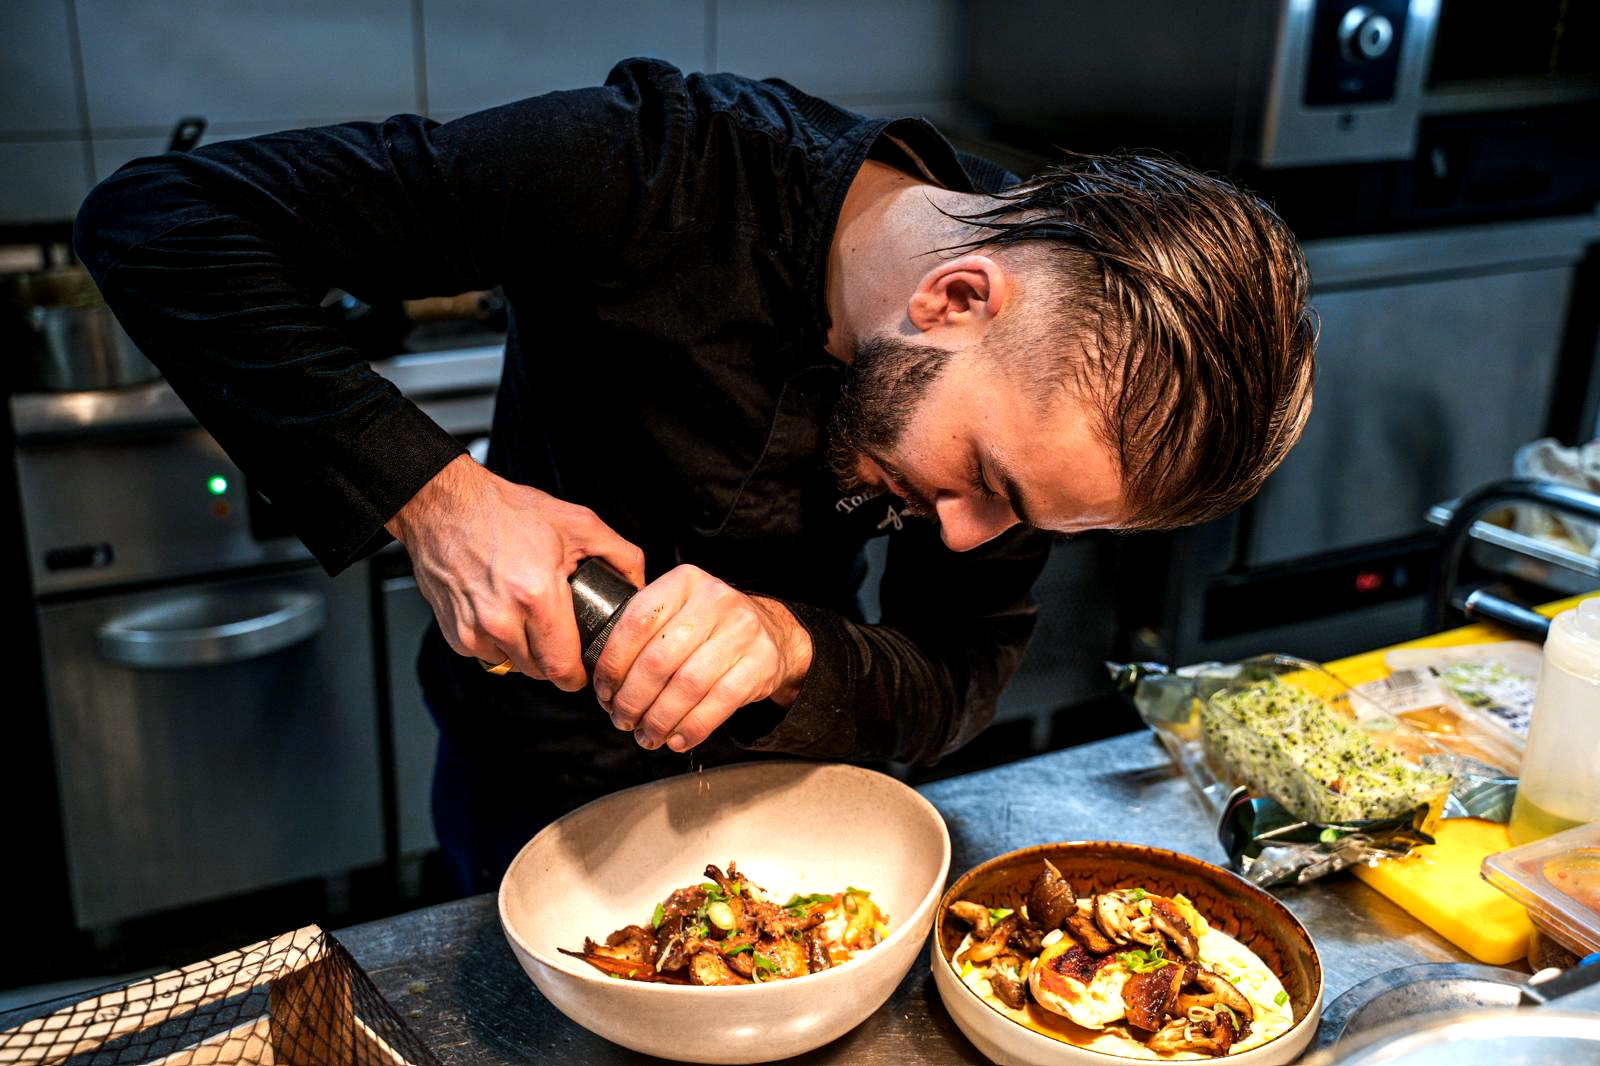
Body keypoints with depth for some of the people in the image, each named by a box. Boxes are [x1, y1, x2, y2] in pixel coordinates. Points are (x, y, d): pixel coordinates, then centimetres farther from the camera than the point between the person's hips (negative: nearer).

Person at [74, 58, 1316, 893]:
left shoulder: (1042, 383, -22)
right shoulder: (652, 177, -35)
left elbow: (959, 679, -17)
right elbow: (157, 215, -32)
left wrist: (791, 645, -38)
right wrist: (428, 492, -42)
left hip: (774, 777, 3)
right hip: (539, 793, -2)